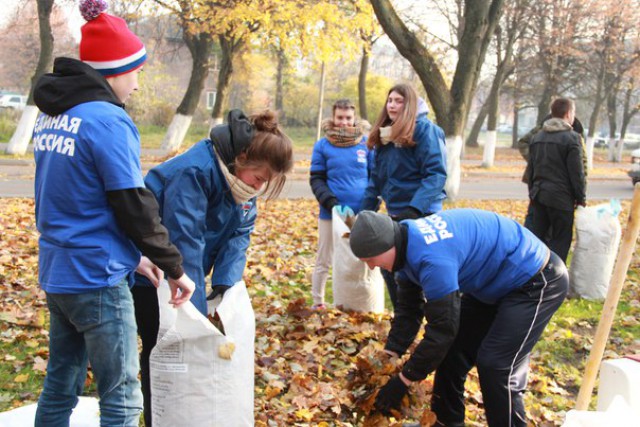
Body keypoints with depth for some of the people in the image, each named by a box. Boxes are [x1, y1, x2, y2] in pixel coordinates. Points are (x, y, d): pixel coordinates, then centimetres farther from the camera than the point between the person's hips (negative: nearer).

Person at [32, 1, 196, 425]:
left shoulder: (50, 116, 9)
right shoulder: (108, 121, -17)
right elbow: (135, 207, -17)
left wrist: (131, 256, 14)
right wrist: (175, 267, -5)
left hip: (57, 273, 8)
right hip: (97, 278, -8)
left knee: (60, 386, 18)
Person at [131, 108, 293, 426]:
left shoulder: (242, 175, -5)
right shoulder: (195, 171, -32)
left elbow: (239, 233, -4)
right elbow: (184, 241, -34)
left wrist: (225, 279, -20)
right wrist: (196, 312, -33)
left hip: (185, 271, 7)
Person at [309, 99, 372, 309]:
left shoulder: (366, 143, 5)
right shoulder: (323, 145, 1)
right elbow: (316, 180, -1)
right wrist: (333, 204, -15)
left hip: (361, 213, 2)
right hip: (330, 213, -1)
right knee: (324, 261, 6)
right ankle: (318, 304, 19)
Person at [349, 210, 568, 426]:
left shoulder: (433, 258, -37)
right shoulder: (407, 242, -6)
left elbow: (442, 329, -29)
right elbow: (408, 310, 2)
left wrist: (403, 381, -21)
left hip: (537, 280, -10)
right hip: (494, 281, 10)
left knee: (495, 366, -16)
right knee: (454, 351, 9)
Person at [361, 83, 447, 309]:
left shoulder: (425, 130, -12)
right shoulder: (384, 134, 11)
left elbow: (437, 174, -19)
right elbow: (376, 178, 15)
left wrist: (415, 209, -29)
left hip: (422, 214, -8)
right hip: (395, 214, 8)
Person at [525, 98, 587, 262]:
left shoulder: (537, 137, 12)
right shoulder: (572, 138, -10)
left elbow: (530, 169, 18)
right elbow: (577, 173, -11)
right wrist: (581, 198, -2)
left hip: (538, 195, 7)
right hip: (561, 198, -7)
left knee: (536, 235, 12)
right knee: (560, 239, 2)